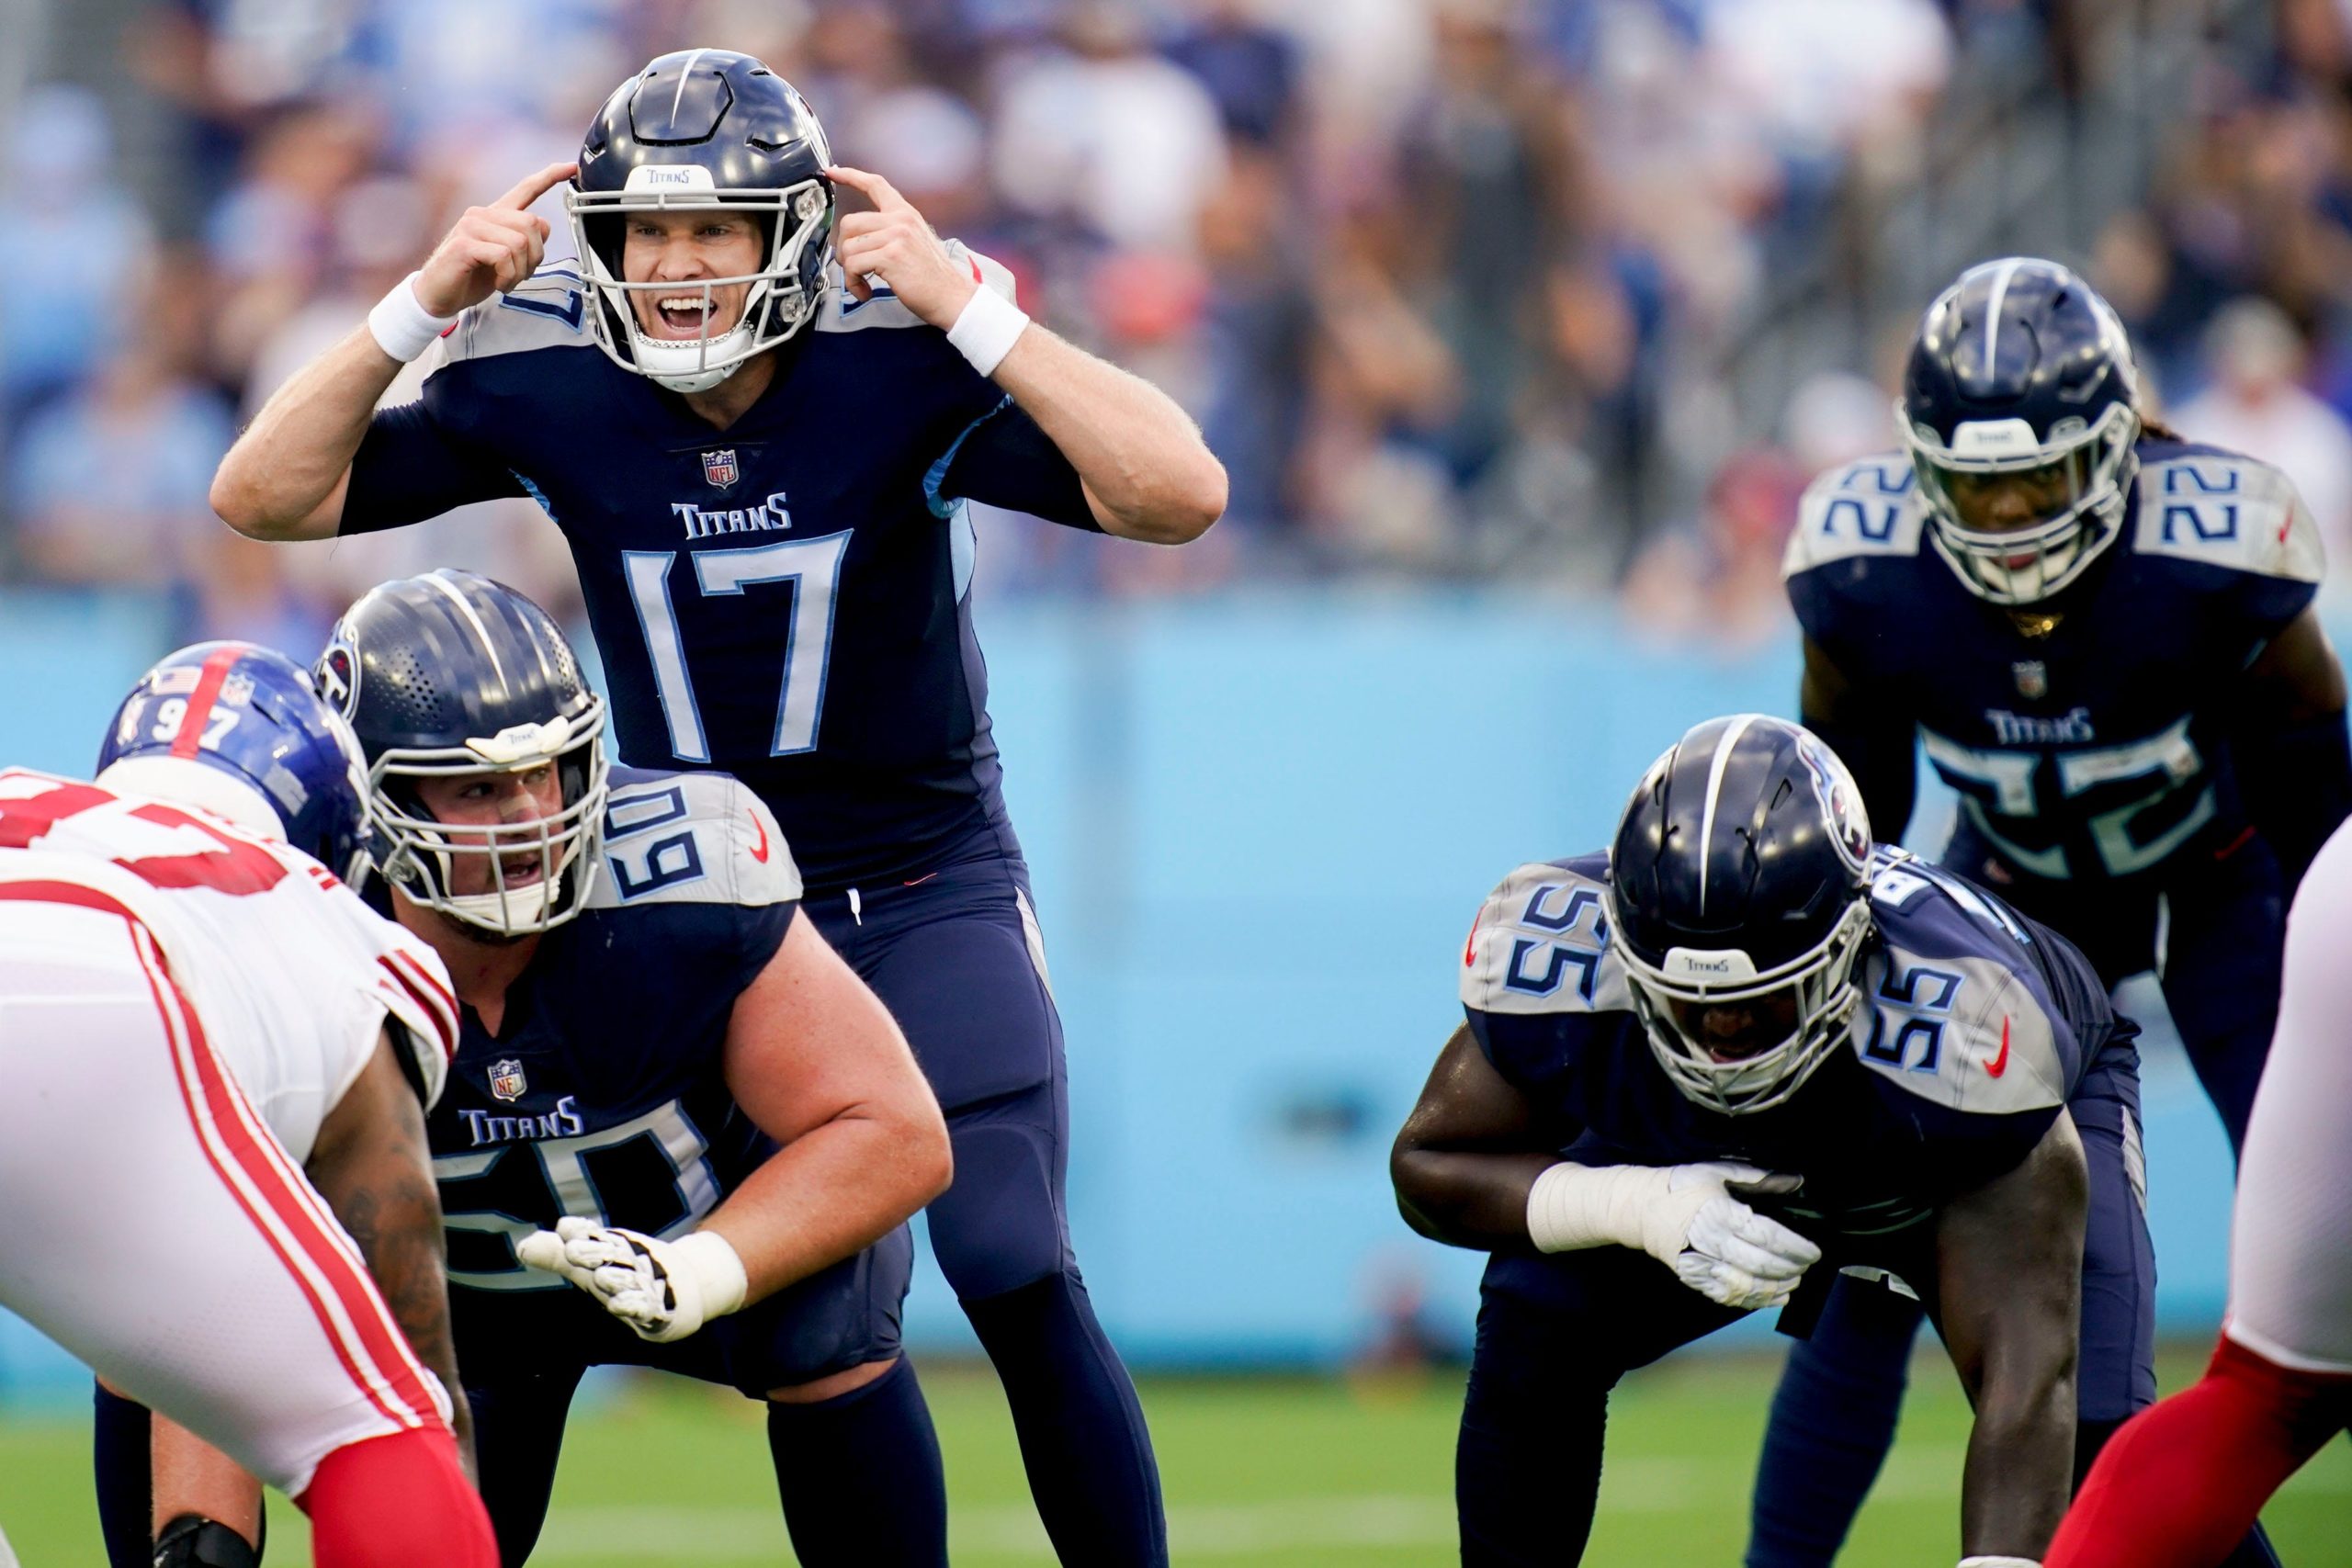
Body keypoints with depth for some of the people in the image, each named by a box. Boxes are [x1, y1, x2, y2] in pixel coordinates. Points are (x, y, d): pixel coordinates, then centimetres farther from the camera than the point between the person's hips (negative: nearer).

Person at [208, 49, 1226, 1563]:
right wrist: (417, 310, -21)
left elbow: (1179, 496, -32)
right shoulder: (547, 384, -12)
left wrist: (966, 308, -35)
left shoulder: (903, 367, -21)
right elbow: (266, 499, -8)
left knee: (1017, 1276, -17)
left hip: (927, 884, -3)